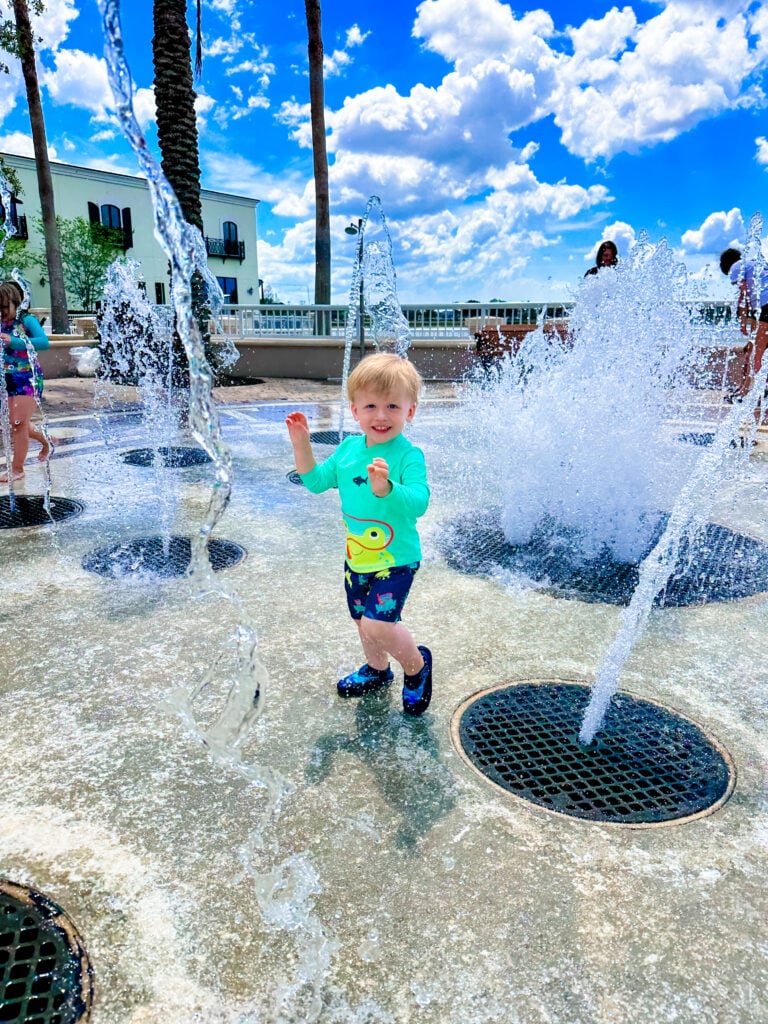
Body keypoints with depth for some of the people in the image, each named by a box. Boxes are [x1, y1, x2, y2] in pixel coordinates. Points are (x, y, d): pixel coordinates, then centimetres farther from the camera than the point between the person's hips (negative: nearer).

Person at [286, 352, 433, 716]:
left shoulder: (409, 456, -20)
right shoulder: (348, 448, -1)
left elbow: (419, 502, -33)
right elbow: (316, 481, 8)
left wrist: (386, 489, -50)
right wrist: (302, 444, -3)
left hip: (395, 559, -7)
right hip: (357, 555, 7)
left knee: (377, 624, -18)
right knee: (362, 619, 22)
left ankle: (416, 664, 13)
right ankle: (377, 670, 50)